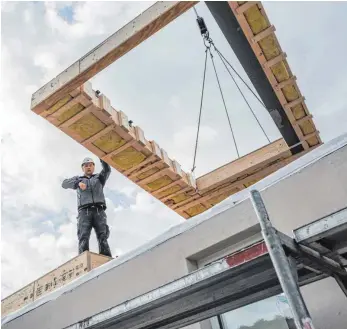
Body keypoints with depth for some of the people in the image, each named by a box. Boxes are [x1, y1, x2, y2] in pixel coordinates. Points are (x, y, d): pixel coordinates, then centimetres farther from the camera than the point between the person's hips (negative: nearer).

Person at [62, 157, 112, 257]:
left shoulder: (99, 177, 28)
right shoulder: (78, 179, 29)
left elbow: (107, 170, 6)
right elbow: (65, 184, 9)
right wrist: (78, 183, -12)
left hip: (99, 211, 0)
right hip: (84, 212, 0)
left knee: (102, 237, -17)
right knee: (84, 238, -18)